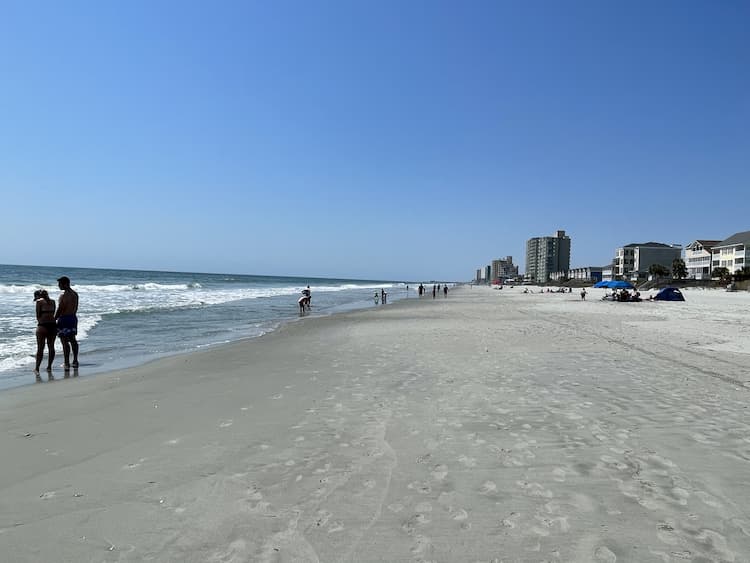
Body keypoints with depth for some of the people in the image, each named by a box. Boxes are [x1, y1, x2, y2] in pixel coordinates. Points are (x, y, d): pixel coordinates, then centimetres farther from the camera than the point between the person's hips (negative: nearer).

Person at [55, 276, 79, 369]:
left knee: (65, 341, -4)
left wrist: (54, 320, -8)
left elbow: (59, 310, -17)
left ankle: (66, 363, -2)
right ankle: (75, 361, 21)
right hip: (73, 318, 9)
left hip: (64, 319, -9)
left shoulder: (63, 295, -17)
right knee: (73, 340, 15)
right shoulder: (75, 294, 8)